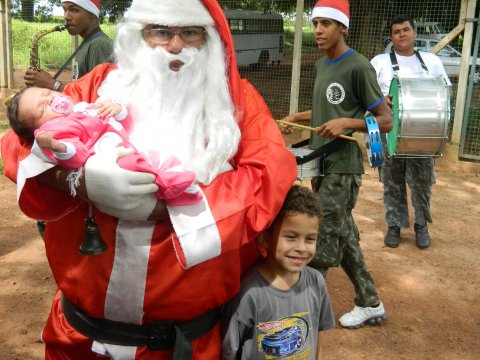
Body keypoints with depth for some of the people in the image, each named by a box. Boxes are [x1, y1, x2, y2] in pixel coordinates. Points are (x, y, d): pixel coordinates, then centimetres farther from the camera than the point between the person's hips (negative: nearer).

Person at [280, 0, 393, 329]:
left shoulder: (358, 66, -12)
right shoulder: (321, 65, 13)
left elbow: (386, 120, -12)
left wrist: (346, 123, -25)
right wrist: (297, 117, 12)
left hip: (342, 168, -9)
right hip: (321, 164, 9)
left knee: (323, 243, -3)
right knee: (343, 237, 14)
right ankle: (370, 304, 26)